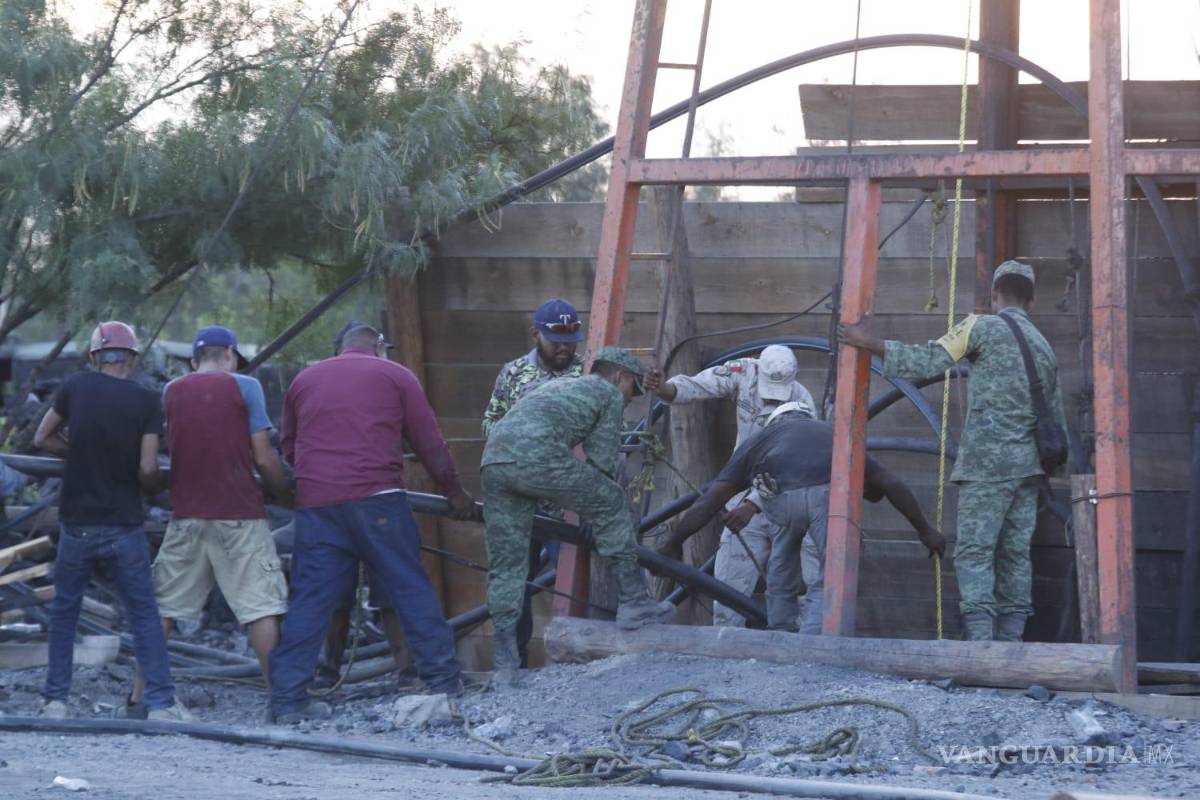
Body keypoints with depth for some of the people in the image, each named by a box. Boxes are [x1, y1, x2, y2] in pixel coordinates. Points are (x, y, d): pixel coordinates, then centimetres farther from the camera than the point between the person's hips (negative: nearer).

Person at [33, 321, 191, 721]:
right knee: (144, 614, 4)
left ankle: (55, 700, 12)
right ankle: (161, 702, -2)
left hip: (76, 525, 2)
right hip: (124, 526, -1)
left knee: (64, 611, 14)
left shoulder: (76, 387, -3)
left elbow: (42, 439, 6)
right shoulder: (147, 401, -8)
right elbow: (148, 468, -12)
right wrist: (153, 487, 8)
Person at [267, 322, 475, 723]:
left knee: (309, 599, 3)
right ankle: (443, 679, 3)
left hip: (316, 503, 3)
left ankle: (287, 698, -1)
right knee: (411, 588, 4)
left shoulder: (304, 380, 21)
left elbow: (288, 448, 24)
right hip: (376, 498, -3)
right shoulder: (395, 376, 11)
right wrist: (455, 493, 18)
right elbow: (430, 443, 10)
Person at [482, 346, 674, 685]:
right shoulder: (609, 394, 17)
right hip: (536, 457, -7)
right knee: (611, 505, 13)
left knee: (505, 566, 12)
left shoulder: (558, 386, 39)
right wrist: (588, 504, 26)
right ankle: (633, 603, 15)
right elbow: (602, 462, 12)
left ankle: (506, 664, 11)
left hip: (493, 462, 7)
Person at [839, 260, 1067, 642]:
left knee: (974, 551, -8)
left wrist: (869, 344, -6)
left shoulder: (982, 327, -2)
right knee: (1015, 553, 8)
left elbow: (928, 360, -10)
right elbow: (1057, 421, 20)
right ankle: (1010, 642, 5)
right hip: (1028, 464, 6)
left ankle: (980, 636, -18)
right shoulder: (1044, 347, 19)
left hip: (988, 462, -6)